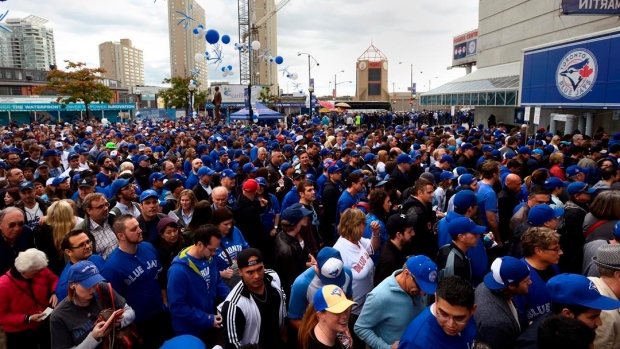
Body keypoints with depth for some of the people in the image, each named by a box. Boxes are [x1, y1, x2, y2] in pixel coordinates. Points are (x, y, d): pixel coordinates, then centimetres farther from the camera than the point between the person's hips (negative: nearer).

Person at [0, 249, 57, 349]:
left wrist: (55, 293, -15)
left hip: (44, 325, 4)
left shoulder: (40, 270, -16)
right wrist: (27, 319, -27)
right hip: (19, 334, -4)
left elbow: (54, 279, 5)